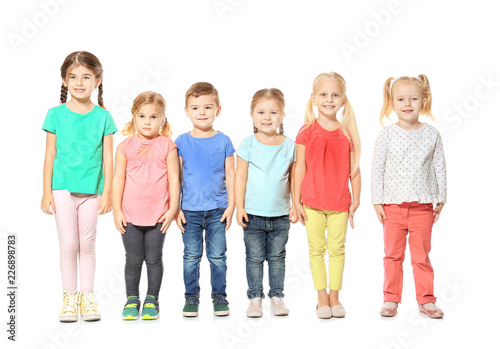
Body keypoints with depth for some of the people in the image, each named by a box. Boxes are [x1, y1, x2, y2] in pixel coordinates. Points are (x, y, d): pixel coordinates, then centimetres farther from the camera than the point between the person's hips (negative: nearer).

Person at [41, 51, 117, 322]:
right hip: (63, 188, 0)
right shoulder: (56, 114, 1)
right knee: (68, 244, 3)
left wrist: (107, 192, -2)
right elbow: (50, 155, 3)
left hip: (91, 189, 0)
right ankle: (69, 297, 15)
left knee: (87, 244, 7)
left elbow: (107, 157, 2)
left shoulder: (103, 116, 1)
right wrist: (47, 192, 1)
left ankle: (87, 296, 18)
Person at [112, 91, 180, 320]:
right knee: (133, 260, 9)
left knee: (154, 259, 8)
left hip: (158, 214, -1)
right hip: (130, 215, 1)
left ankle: (151, 300, 21)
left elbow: (174, 179, -1)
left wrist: (172, 209, -4)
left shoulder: (167, 146, -1)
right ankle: (132, 299, 23)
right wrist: (117, 210, -1)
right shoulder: (126, 146, 2)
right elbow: (118, 179, 3)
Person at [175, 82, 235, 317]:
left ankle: (219, 296, 19)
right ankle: (191, 297, 18)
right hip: (190, 210, 0)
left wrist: (231, 205, 0)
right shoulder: (181, 142, 2)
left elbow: (230, 176, 5)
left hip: (217, 209, 0)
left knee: (217, 256, 5)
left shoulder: (223, 141, 3)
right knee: (191, 256, 5)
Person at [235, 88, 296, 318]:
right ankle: (255, 298, 16)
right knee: (254, 258, 6)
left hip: (281, 215, 1)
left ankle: (277, 296, 22)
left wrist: (295, 206, 4)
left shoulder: (289, 146, 2)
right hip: (253, 214, -1)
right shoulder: (248, 145, -3)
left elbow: (293, 178, 8)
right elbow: (240, 177, -1)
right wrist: (239, 207, -5)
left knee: (277, 257, 10)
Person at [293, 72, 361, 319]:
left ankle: (334, 297, 19)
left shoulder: (347, 133, 1)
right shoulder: (307, 131, -2)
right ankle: (322, 299, 15)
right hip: (312, 201, 0)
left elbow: (354, 169, 5)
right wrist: (296, 200, -1)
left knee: (337, 249, 7)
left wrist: (355, 201, 3)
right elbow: (300, 167, 0)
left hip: (339, 202, 1)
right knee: (316, 249, 5)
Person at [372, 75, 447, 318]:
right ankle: (391, 299, 18)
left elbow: (440, 168, 7)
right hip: (393, 205, 0)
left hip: (422, 205, 1)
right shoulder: (387, 135, -2)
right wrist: (377, 200, -3)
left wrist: (440, 199, 6)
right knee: (393, 254, 7)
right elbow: (377, 168, 0)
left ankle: (426, 300, 18)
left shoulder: (432, 135, 2)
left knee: (422, 255, 8)